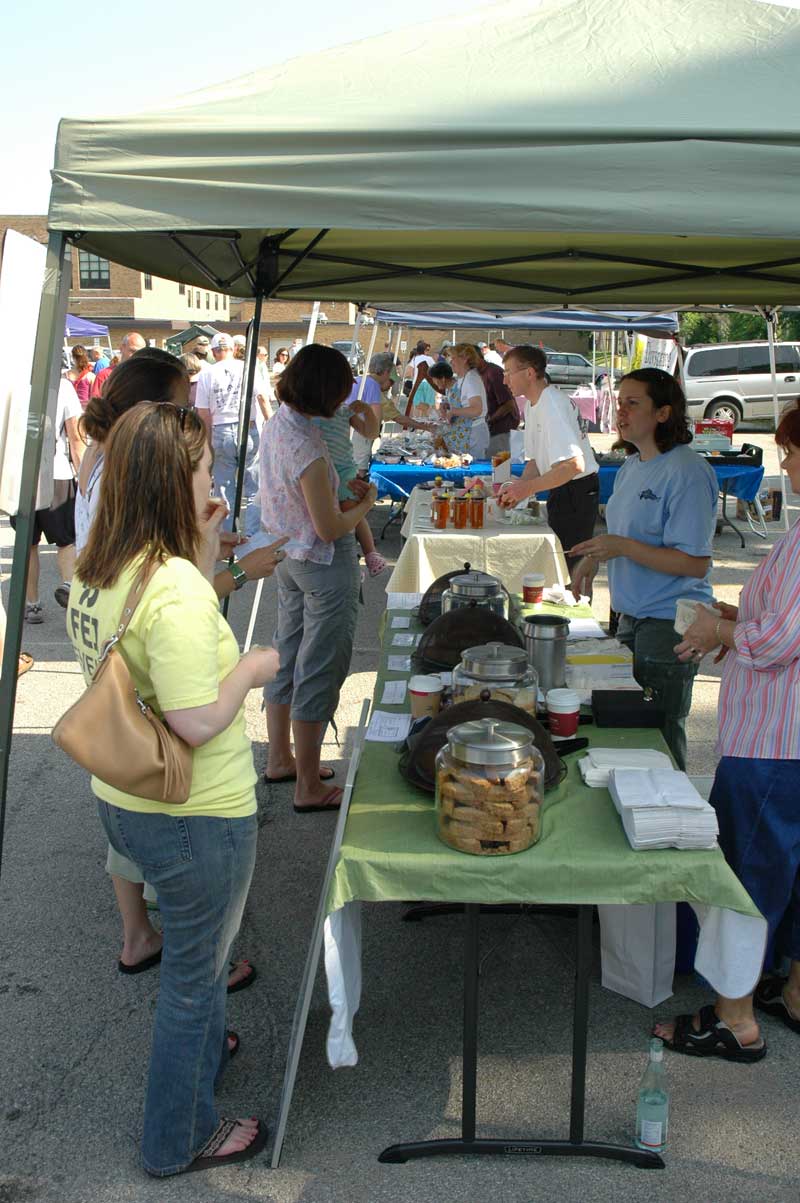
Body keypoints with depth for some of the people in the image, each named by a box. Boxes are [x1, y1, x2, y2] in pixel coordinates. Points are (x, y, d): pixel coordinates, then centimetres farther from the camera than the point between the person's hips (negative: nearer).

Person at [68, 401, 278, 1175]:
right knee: (192, 970, 14)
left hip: (121, 800, 9)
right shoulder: (175, 585, -29)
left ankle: (203, 1044, 59)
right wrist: (253, 667, -14)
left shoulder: (94, 572, -1)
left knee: (198, 935, 33)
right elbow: (197, 720, -31)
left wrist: (204, 558, 2)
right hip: (192, 818, -8)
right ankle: (178, 1141, 36)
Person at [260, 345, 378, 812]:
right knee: (319, 672, 1)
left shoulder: (277, 424, 1)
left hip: (289, 556, 9)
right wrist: (367, 503, -6)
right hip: (325, 564, -9)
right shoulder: (306, 448, -27)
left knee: (287, 657, 20)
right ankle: (310, 787, 12)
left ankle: (281, 759, 36)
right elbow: (330, 529, -22)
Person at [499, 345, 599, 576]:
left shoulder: (552, 406, -23)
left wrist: (527, 488, -27)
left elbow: (574, 465, -31)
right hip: (562, 491, 10)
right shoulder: (532, 404, 10)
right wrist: (517, 489, -3)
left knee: (568, 568, -6)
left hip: (577, 491, -10)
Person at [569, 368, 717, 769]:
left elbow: (696, 563, -22)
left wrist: (622, 547, -27)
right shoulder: (631, 467, 11)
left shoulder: (687, 472, -18)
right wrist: (596, 556, 6)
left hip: (669, 624, -9)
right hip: (632, 617, 9)